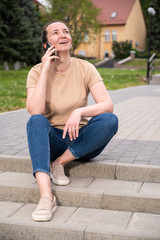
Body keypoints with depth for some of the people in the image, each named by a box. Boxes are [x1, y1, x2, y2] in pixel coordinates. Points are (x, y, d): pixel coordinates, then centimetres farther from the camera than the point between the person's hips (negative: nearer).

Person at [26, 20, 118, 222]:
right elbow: (35, 111, -23)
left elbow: (108, 105, -16)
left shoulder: (85, 68, -5)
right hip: (51, 141, 0)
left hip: (82, 141, 1)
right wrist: (45, 70, -20)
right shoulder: (37, 72, -6)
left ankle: (58, 164, -18)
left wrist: (80, 111, -34)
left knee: (110, 120, -26)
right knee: (36, 121, -31)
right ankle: (46, 196, -43)